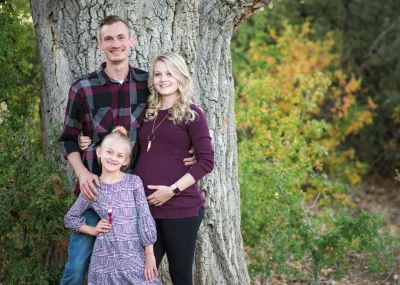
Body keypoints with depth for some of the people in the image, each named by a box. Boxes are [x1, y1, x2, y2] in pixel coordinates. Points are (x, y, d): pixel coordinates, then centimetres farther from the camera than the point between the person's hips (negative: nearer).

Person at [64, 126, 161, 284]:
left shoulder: (134, 182, 1)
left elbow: (145, 219, -1)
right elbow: (70, 219, 17)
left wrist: (149, 255, -5)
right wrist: (93, 230, 3)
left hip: (134, 258, -1)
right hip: (105, 259, 1)